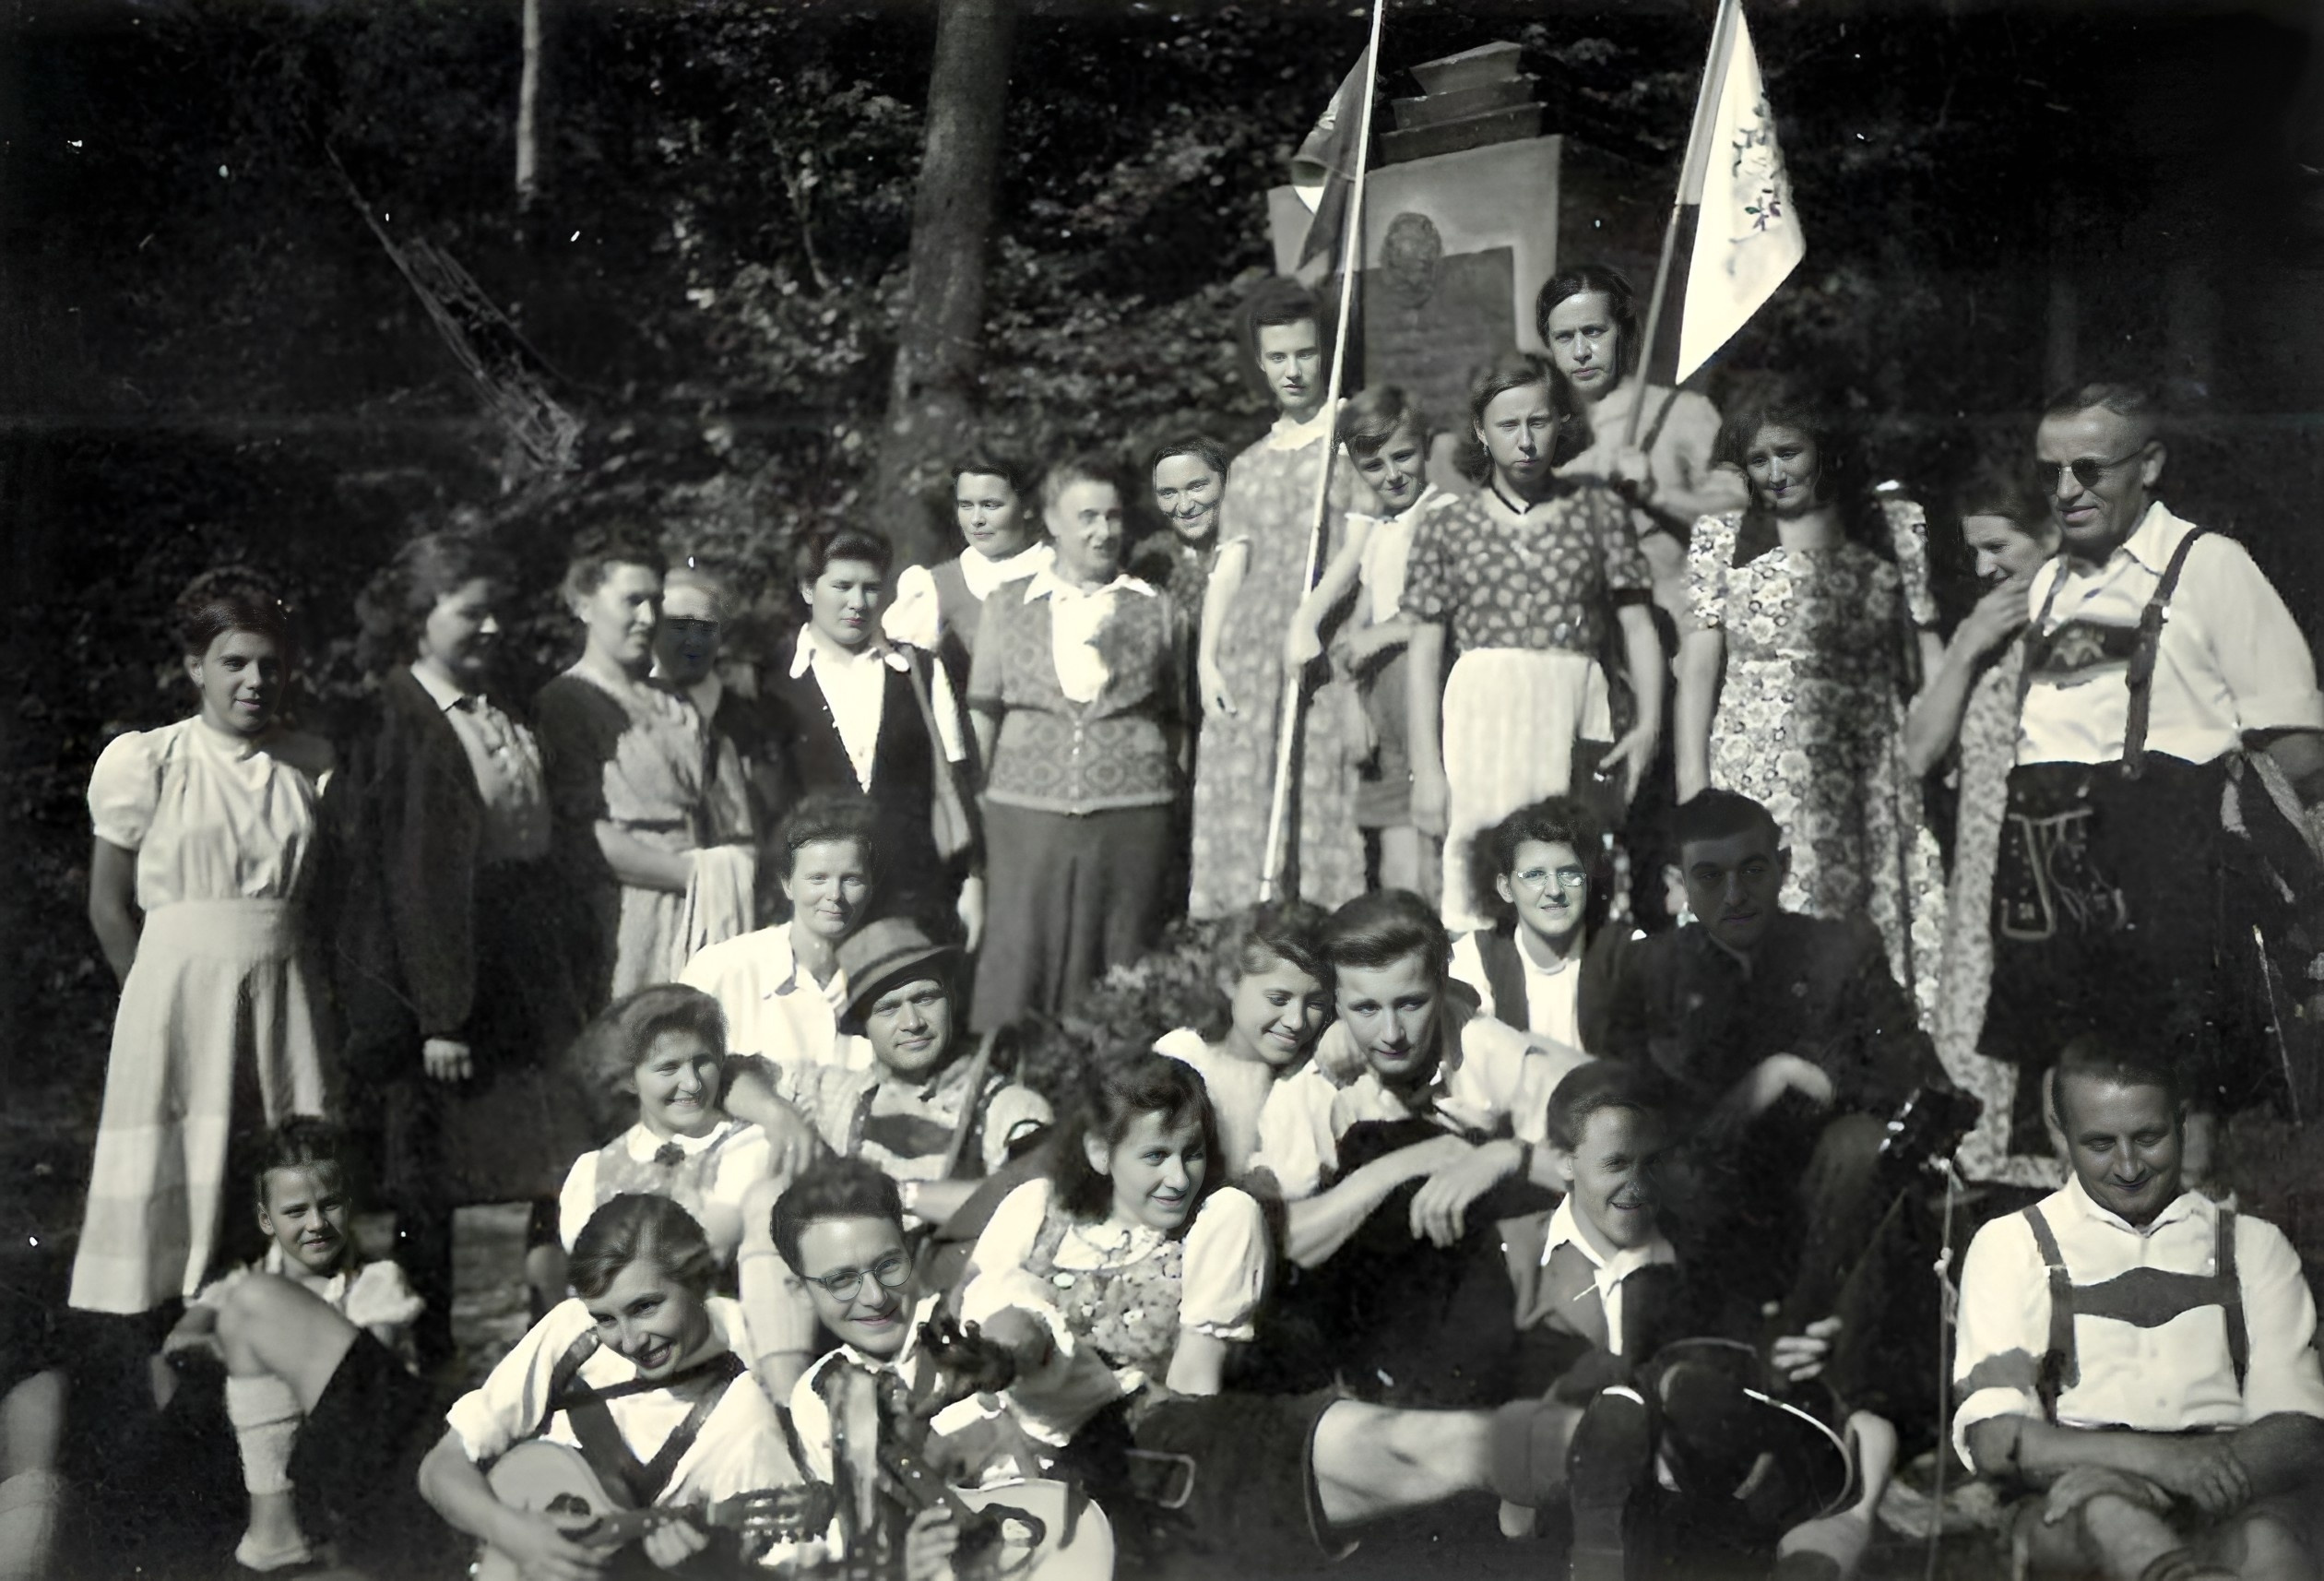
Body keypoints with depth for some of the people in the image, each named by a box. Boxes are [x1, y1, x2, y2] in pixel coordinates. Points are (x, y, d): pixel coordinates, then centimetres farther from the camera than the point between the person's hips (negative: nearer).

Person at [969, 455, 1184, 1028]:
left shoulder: (1155, 608, 10)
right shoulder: (1008, 609, 11)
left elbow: (1176, 717, 13)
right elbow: (982, 714, 11)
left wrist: (1179, 796, 7)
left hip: (1132, 813, 0)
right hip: (1026, 807, 0)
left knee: (1121, 973, 0)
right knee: (1018, 964, -4)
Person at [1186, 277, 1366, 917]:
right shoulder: (1248, 466, 22)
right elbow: (1229, 567, 15)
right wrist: (1207, 659, 2)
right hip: (1249, 652, 5)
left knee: (1325, 799, -12)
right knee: (1244, 807, -2)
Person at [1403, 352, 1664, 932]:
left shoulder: (1597, 510, 13)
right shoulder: (1448, 527, 11)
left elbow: (1638, 625, 11)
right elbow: (1425, 653, 9)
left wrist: (1650, 720, -3)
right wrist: (1427, 769, 2)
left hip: (1577, 714, 1)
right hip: (1482, 711, -1)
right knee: (1478, 871, -10)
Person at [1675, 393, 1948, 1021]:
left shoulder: (1896, 527, 10)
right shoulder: (1722, 536, 8)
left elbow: (1925, 651, 10)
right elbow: (1699, 664, 6)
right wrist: (1692, 779, 1)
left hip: (1872, 774, 1)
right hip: (1757, 775, -1)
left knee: (1879, 934, -2)